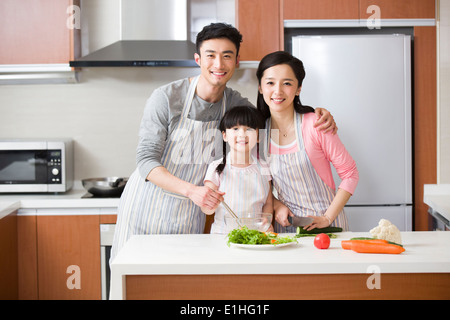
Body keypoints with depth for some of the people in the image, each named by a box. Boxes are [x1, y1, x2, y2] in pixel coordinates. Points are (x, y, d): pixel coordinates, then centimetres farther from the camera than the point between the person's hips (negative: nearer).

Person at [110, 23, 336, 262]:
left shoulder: (235, 104, -3)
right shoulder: (166, 98, -16)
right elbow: (146, 160, -19)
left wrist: (315, 115, -10)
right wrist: (191, 190, -35)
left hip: (189, 217, 3)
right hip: (147, 205, -3)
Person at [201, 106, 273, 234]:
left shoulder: (263, 168, 8)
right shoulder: (217, 168, 0)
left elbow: (268, 203, 13)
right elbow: (205, 209, 0)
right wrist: (211, 205, -22)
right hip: (223, 234, -2)